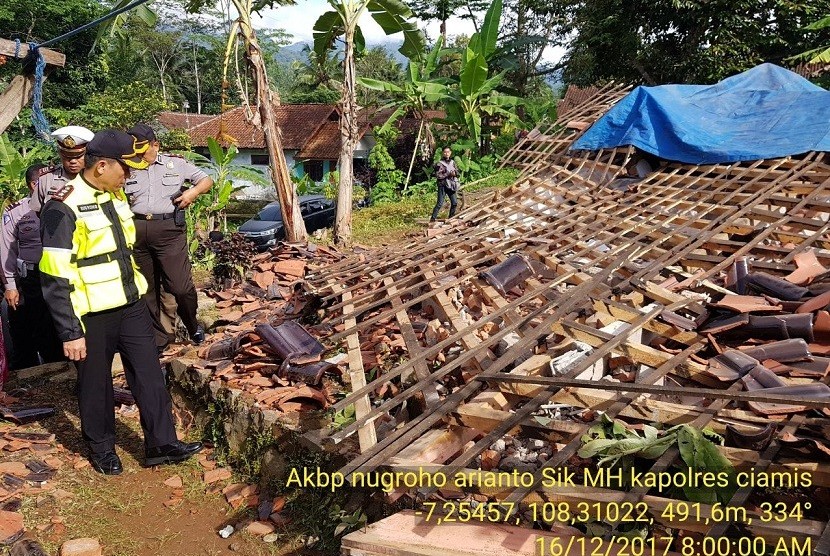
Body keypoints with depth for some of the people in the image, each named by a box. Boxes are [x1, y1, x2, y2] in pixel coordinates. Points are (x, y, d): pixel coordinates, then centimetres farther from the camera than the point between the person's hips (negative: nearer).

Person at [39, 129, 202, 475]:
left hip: (131, 306, 7)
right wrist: (70, 333, -18)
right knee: (96, 384, 11)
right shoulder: (64, 208, -18)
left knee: (150, 375, 9)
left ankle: (162, 444, 20)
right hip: (92, 316, -7)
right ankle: (101, 448, 31)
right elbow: (55, 279, -18)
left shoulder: (115, 195, 6)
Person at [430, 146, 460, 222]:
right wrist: (448, 174, -20)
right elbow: (438, 175, -14)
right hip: (443, 185, -6)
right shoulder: (440, 163, -8)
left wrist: (455, 173, -9)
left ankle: (451, 218, 23)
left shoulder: (452, 162, 9)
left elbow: (457, 172, 15)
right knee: (440, 203, -9)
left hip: (451, 185, 6)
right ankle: (432, 219, -3)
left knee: (454, 203, 7)